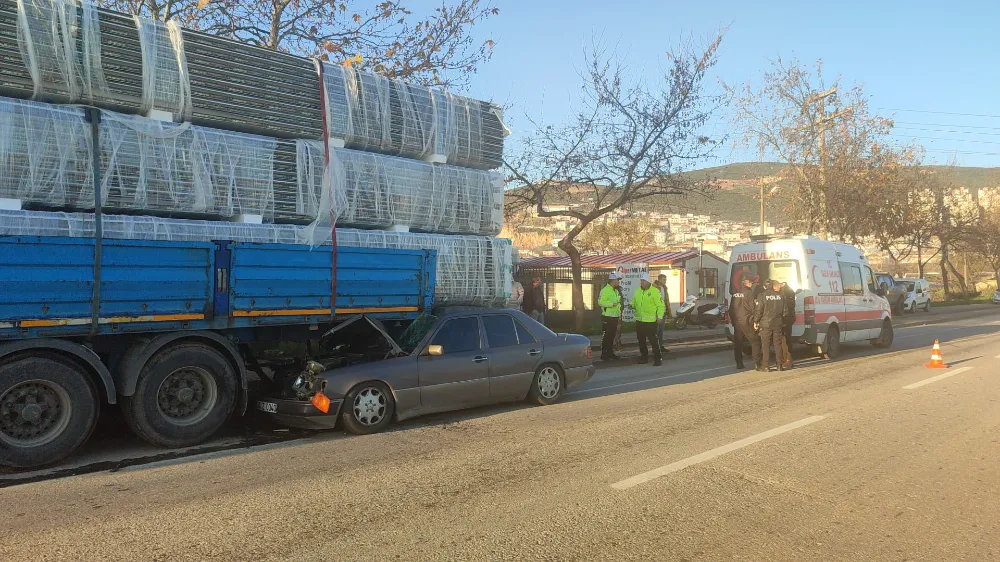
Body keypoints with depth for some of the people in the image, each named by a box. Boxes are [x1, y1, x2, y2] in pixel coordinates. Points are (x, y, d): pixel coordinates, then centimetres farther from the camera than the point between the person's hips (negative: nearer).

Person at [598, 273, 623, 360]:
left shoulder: (616, 291, 17)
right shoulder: (605, 290, -13)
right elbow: (600, 302, -22)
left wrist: (619, 314, 20)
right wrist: (611, 304, -25)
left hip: (615, 317, 8)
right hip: (607, 317, -8)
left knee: (612, 336, 12)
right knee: (607, 335, -5)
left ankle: (610, 352, 20)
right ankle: (604, 354, 1)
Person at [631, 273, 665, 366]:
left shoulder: (654, 291, -8)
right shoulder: (637, 291, 11)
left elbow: (660, 305, -8)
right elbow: (634, 302, 21)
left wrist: (660, 316, -16)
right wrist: (632, 305, -2)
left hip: (650, 321, -6)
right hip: (639, 320, 6)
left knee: (653, 340, -8)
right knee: (641, 340, 13)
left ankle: (658, 358, -1)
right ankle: (644, 357, 25)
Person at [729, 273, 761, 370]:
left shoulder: (735, 294, 9)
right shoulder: (749, 293, -9)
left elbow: (731, 309, 14)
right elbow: (754, 308, -10)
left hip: (736, 323, 6)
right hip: (747, 323, -6)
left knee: (737, 343, 10)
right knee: (755, 342, 2)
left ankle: (739, 363, 11)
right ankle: (756, 363, -4)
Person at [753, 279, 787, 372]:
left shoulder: (762, 296, -8)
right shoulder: (780, 296, 6)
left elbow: (758, 311, -9)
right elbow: (784, 311, 13)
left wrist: (755, 321, 1)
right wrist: (783, 321, 24)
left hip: (765, 324, -4)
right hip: (778, 324, 4)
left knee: (765, 345, 1)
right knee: (778, 344, 9)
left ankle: (765, 366, 1)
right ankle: (780, 365, 11)